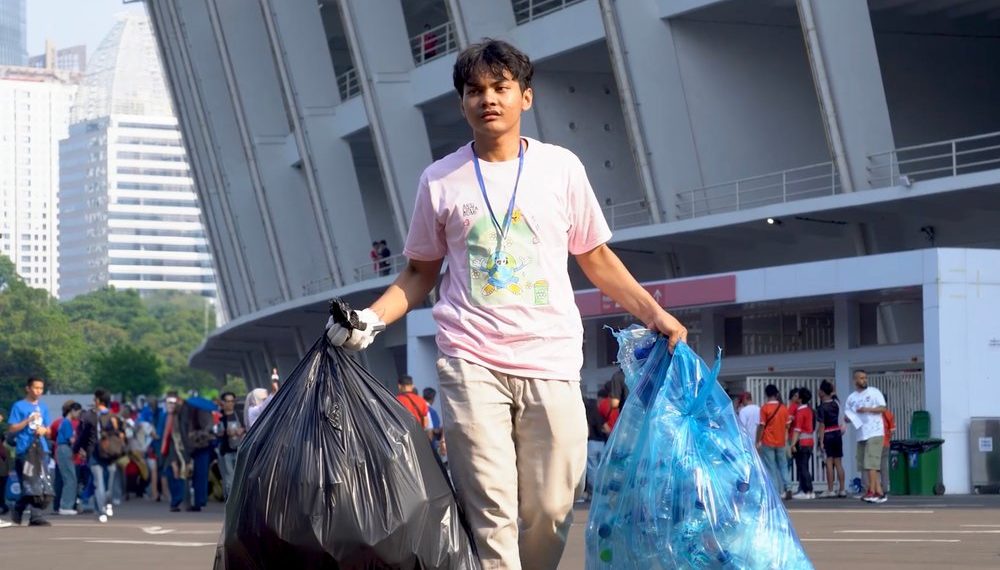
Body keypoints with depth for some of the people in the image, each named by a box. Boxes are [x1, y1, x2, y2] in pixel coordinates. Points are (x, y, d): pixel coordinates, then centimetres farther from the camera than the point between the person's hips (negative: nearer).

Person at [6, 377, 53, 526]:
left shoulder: (43, 407, 15)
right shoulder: (19, 406, 1)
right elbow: (11, 429, -3)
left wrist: (44, 430, -4)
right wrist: (28, 420, -13)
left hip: (42, 449, 5)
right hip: (24, 450, -5)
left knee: (41, 484, 2)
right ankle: (36, 516, -8)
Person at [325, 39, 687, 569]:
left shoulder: (562, 167, 7)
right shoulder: (440, 180, 6)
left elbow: (596, 257, 14)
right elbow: (420, 273, 13)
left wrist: (653, 313, 4)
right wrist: (371, 318, -4)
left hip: (551, 362, 1)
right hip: (471, 362, -1)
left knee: (551, 511, 0)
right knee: (491, 514, -8)